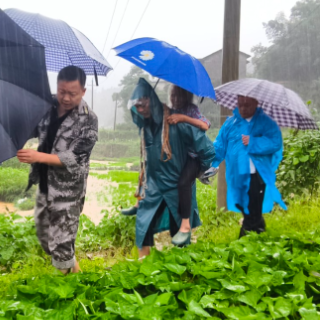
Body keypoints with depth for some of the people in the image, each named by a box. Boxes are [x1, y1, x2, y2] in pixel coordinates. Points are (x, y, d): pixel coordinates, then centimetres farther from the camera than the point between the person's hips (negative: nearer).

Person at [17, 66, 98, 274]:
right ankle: (71, 266, 44)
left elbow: (74, 158, -22)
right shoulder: (49, 108, 1)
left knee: (60, 244, -2)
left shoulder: (88, 120, -16)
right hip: (45, 185, 7)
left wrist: (38, 157, -29)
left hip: (68, 191, -7)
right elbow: (36, 132, 19)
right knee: (44, 235, 21)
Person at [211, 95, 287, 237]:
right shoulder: (231, 123, 10)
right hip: (238, 176, 4)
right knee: (248, 212, 14)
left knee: (253, 214, 0)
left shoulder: (266, 122, 0)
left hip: (258, 175, -3)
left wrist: (252, 142, -17)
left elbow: (275, 142, -14)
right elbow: (219, 146, 7)